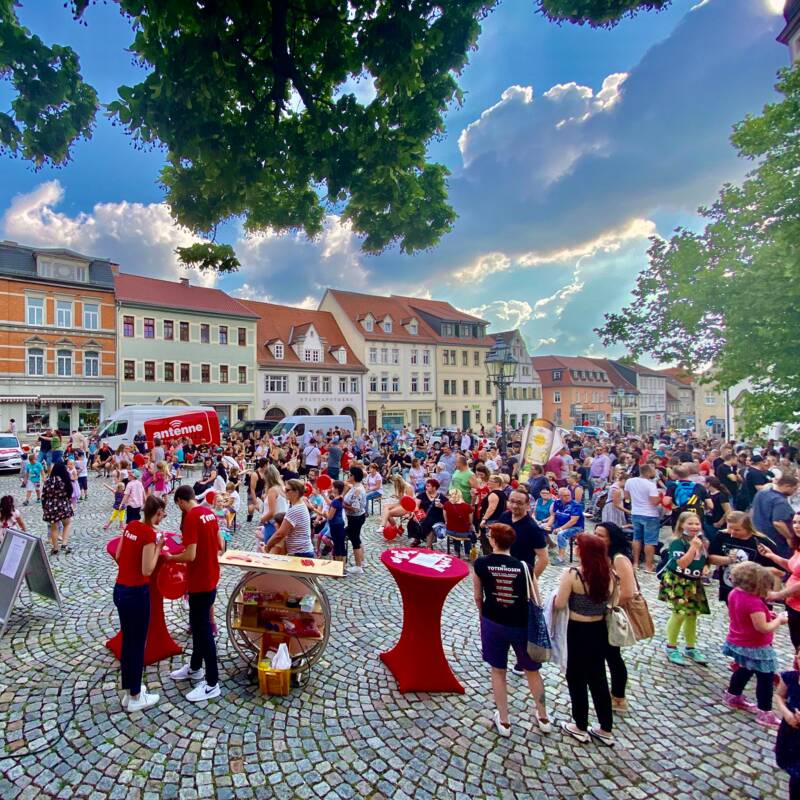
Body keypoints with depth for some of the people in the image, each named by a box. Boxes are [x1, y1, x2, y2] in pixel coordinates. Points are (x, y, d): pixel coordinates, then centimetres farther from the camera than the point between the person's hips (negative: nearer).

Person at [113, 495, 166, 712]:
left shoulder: (131, 525, 3)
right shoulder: (149, 533, -21)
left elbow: (118, 556, 12)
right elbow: (147, 570, -19)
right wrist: (158, 547, -10)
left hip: (119, 589, 8)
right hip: (136, 593, -8)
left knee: (127, 641, 19)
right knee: (137, 644, 7)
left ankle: (128, 692, 33)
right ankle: (135, 698, 21)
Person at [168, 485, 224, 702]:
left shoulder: (190, 518, -21)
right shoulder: (209, 513, 5)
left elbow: (190, 555, -23)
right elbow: (220, 546, 10)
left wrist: (171, 557, -6)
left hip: (200, 581, -9)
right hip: (211, 577, 9)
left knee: (202, 629, 2)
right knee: (198, 623, 23)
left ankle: (212, 684, 13)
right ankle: (195, 668, 41)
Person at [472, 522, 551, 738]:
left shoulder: (480, 563, -12)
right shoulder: (523, 566, -12)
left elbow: (478, 596, -1)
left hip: (493, 623, 0)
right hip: (521, 624, 1)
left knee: (498, 671, 20)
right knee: (532, 671, 23)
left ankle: (504, 721, 30)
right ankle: (543, 717, 40)